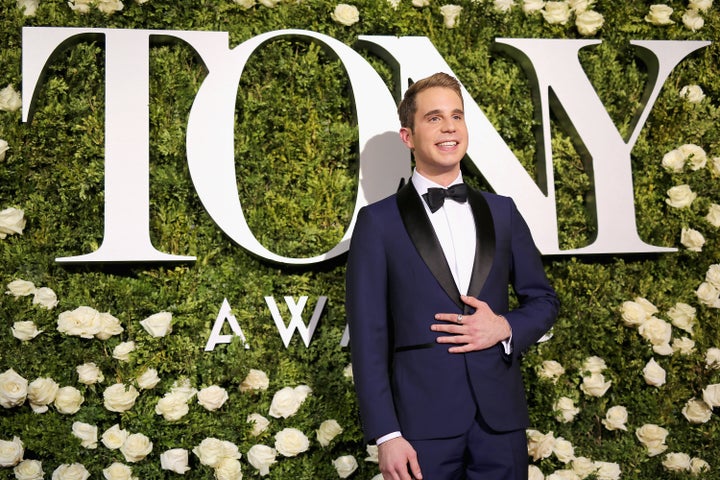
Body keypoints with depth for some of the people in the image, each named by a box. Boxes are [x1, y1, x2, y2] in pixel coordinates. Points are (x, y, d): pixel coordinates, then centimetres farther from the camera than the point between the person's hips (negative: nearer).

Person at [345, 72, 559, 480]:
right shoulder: (379, 221, -1)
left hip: (500, 417, 3)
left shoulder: (501, 211, 9)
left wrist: (506, 327, -7)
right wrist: (385, 434, -10)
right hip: (422, 419, -3)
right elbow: (368, 337, -5)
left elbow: (544, 300, 14)